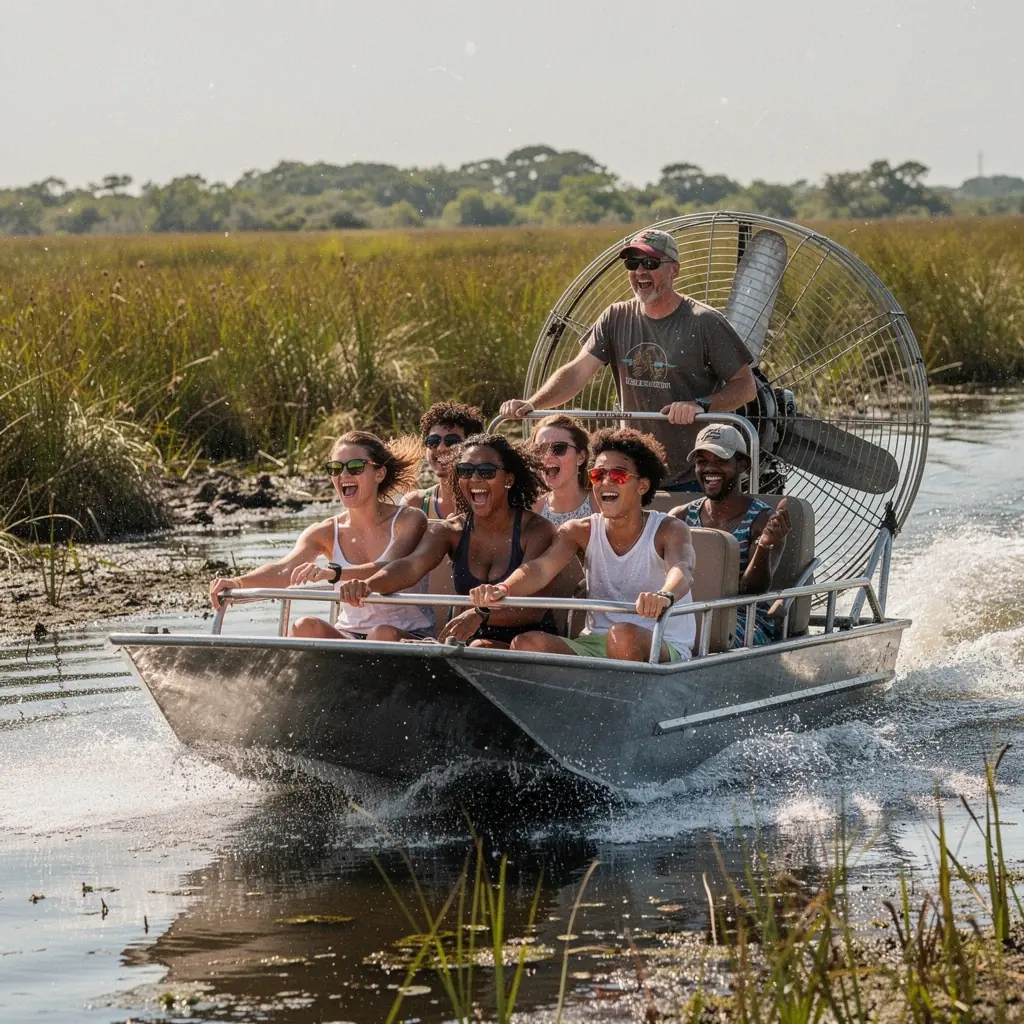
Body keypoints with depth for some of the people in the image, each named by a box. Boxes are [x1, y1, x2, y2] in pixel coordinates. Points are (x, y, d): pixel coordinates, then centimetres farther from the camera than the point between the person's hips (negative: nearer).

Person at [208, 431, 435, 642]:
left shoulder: (408, 521, -6)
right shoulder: (326, 533, 4)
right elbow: (285, 569, -15)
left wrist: (333, 572, -45)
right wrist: (238, 582, -37)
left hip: (410, 638, -3)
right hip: (351, 635, 3)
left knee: (384, 634, -36)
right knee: (306, 627, -26)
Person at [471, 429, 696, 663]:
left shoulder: (668, 531, -5)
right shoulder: (581, 532, 6)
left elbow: (682, 571, -27)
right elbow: (542, 567, -13)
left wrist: (664, 596, -54)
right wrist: (503, 589, -38)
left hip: (665, 648, -4)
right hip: (596, 644, 4)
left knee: (623, 635, -37)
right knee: (526, 644, -21)